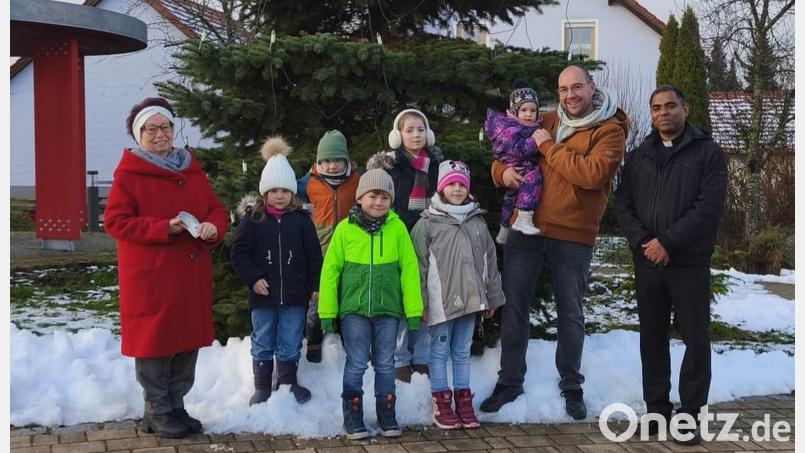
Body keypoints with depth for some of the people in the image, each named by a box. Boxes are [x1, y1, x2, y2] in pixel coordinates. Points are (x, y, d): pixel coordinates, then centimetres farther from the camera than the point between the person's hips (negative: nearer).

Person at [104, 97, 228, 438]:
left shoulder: (192, 169, 12)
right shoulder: (129, 173, -6)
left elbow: (217, 209, 14)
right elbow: (114, 221, -11)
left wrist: (213, 227, -10)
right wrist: (164, 228, -20)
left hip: (192, 276, 6)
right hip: (150, 278, -6)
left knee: (188, 341, 11)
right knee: (155, 343, 1)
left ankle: (175, 406, 26)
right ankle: (157, 413, 15)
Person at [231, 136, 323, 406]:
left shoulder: (301, 219, 2)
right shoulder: (253, 219, -2)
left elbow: (314, 255, 4)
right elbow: (240, 253, -1)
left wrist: (316, 285, 0)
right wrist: (253, 278, -12)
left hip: (295, 295, 1)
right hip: (263, 294, 0)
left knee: (290, 344, 8)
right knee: (263, 344, 10)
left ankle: (288, 384, 24)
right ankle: (261, 389, 22)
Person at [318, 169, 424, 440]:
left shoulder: (397, 228, -3)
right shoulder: (345, 228, -5)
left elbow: (409, 269, -1)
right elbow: (330, 270, -1)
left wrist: (413, 310, -1)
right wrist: (327, 311, -1)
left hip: (388, 309, 1)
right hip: (354, 310, -1)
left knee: (385, 365, 12)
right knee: (356, 365, 5)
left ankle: (387, 416, 25)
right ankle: (353, 418, 18)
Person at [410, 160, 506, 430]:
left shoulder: (477, 222, 10)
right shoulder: (427, 224, -4)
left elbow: (490, 262, 14)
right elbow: (419, 266, -6)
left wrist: (492, 298, 12)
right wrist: (419, 304, -10)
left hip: (470, 299, 4)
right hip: (441, 301, -4)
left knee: (463, 351, 12)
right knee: (440, 351, 3)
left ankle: (463, 401, 19)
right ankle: (441, 404, 10)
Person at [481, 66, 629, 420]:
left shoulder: (609, 131, -4)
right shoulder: (545, 122, 10)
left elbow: (591, 173, -21)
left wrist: (548, 146, -15)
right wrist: (503, 170, -5)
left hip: (573, 237, -4)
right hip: (526, 229, 4)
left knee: (570, 315, 10)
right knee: (513, 307, 7)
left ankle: (571, 387, 26)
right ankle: (509, 382, 22)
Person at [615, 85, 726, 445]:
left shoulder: (708, 152, -1)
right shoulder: (638, 157, 12)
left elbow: (709, 207, -11)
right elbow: (623, 205, 6)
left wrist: (667, 242, -17)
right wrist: (643, 242, -11)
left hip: (689, 264, -4)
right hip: (647, 264, 4)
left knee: (696, 340, 1)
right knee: (652, 338, 9)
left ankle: (690, 414, 11)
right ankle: (657, 409, 18)